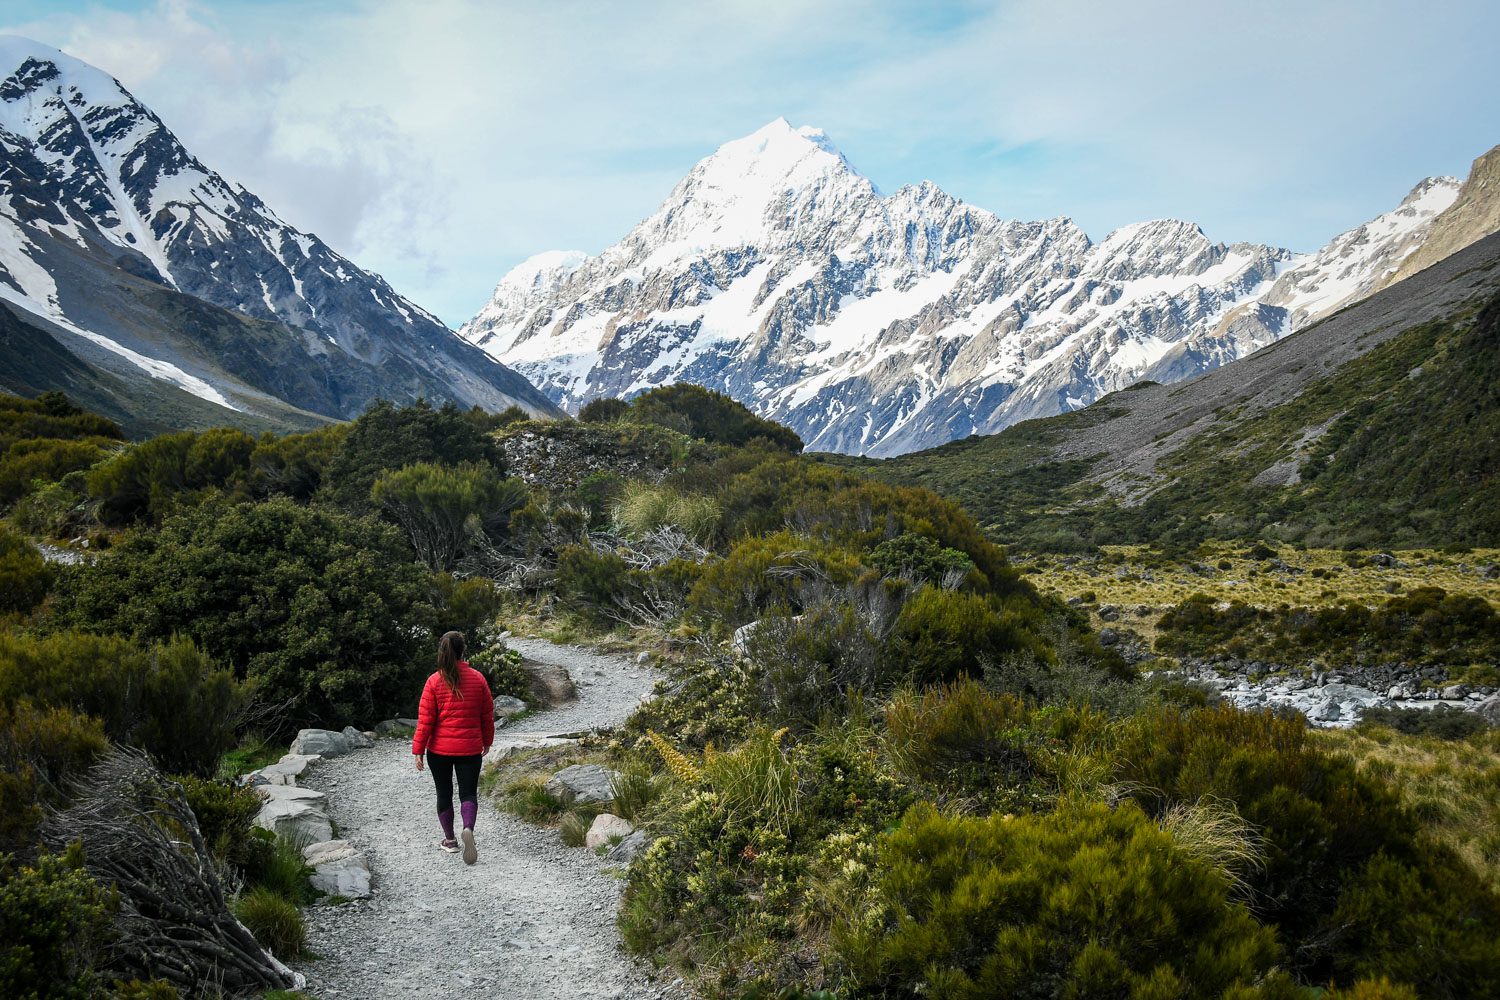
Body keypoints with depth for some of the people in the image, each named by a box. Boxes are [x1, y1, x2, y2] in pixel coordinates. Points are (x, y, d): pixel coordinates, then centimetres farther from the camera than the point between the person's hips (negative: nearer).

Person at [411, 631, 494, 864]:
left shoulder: (434, 681, -8)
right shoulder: (478, 678, -3)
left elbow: (425, 719, -8)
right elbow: (487, 714, 5)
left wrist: (418, 750, -1)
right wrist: (487, 741, 19)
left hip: (439, 749, 0)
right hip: (470, 748, 1)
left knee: (444, 793, 15)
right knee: (468, 792, 7)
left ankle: (450, 840, 23)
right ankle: (468, 829, -20)